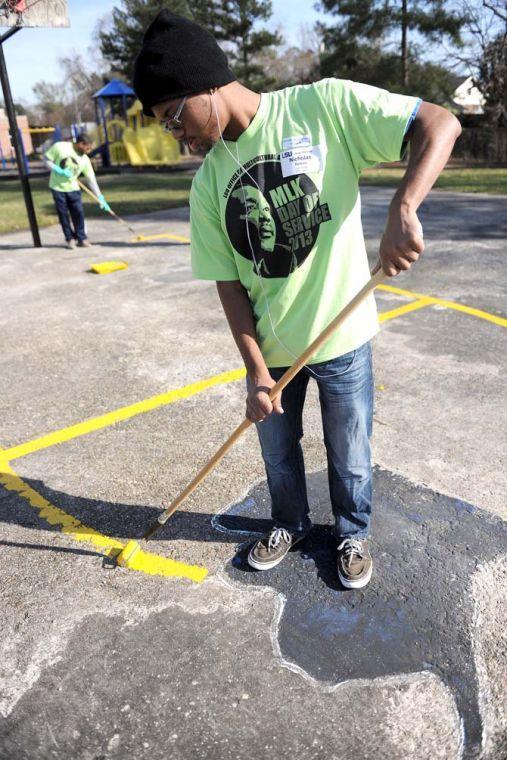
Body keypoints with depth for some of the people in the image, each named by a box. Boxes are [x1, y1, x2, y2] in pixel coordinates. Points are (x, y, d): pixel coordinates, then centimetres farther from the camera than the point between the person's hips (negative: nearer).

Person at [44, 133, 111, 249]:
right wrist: (60, 171, -22)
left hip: (73, 188, 2)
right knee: (63, 214, 3)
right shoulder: (59, 147, -13)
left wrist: (100, 198, -10)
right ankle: (70, 238, 16)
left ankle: (82, 238, 12)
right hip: (57, 187, -2)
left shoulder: (85, 160, -6)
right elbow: (46, 159, -8)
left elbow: (91, 180, -5)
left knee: (78, 213, -3)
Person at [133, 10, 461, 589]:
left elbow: (440, 124, -15)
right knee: (278, 453, 20)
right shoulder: (207, 182, -1)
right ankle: (289, 524, 49)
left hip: (340, 337, -3)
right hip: (268, 347, 4)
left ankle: (352, 533, 44)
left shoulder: (322, 105, -11)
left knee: (349, 455, 14)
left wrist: (402, 209, -34)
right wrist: (256, 370, -9)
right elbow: (228, 283, -2)